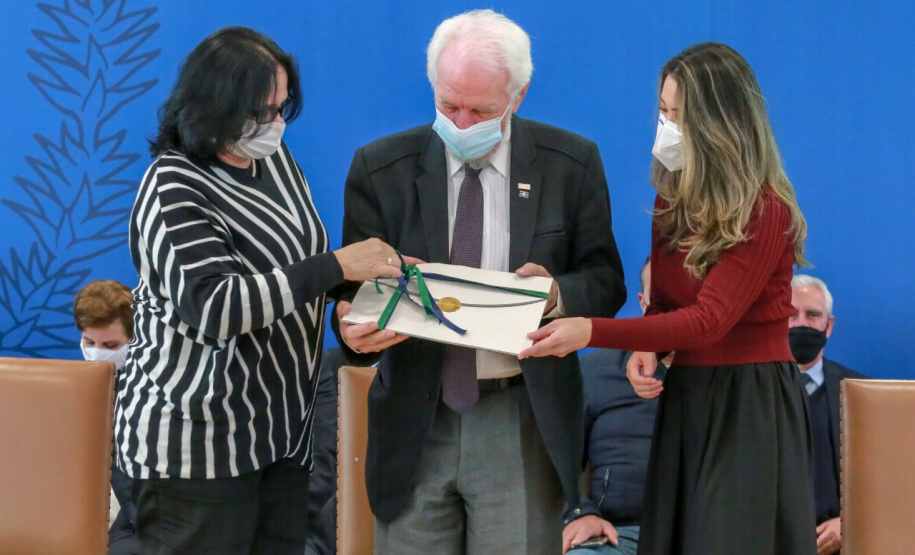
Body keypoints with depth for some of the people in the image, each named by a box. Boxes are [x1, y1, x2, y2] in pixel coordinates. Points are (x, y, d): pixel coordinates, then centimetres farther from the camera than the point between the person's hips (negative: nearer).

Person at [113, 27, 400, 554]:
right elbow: (213, 307, -25)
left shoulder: (275, 158, 9)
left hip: (282, 430, 7)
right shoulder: (175, 190, -14)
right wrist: (335, 267, -25)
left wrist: (359, 281, 1)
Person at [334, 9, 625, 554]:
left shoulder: (572, 164, 0)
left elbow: (606, 282, 5)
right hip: (413, 422, 1)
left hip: (525, 424, 0)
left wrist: (559, 294, -19)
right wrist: (355, 329, -22)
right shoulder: (380, 168, 0)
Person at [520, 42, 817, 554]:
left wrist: (592, 332, -28)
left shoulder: (764, 212, -16)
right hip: (684, 396, 7)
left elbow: (709, 319, -22)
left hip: (750, 403, -7)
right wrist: (645, 350, -9)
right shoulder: (675, 198, 9)